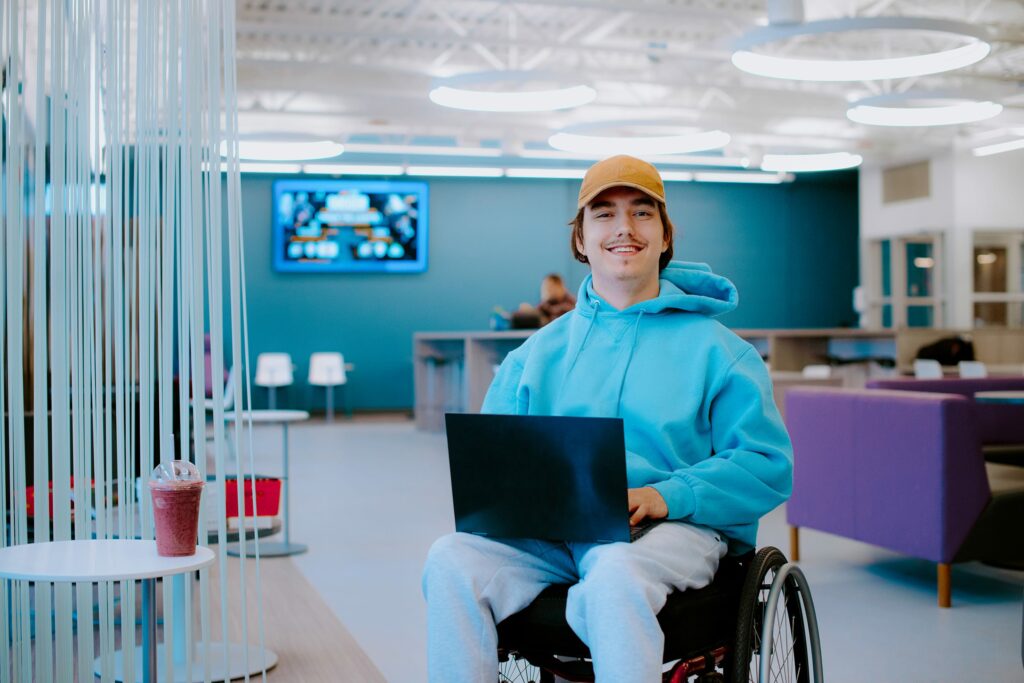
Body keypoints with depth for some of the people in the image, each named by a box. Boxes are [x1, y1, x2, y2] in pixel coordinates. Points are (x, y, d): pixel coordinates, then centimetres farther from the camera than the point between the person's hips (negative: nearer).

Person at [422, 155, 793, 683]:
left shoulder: (712, 347, 9)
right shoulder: (537, 353, 19)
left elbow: (768, 464, 0)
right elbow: (490, 454, 13)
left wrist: (667, 495, -15)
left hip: (672, 527, -3)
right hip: (548, 530, 3)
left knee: (616, 575, -38)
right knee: (452, 560, -26)